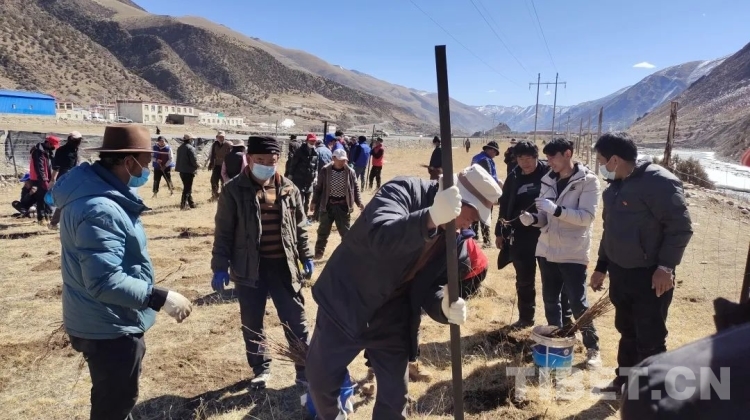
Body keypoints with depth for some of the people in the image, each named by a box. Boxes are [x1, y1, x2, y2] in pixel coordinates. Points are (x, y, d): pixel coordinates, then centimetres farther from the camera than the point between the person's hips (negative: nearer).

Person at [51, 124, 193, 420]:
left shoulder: (99, 189, 4)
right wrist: (161, 298, -31)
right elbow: (105, 282, -34)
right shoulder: (100, 210, -31)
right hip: (109, 329, -10)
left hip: (108, 322, 10)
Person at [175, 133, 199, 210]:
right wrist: (198, 165, 0)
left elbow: (179, 159, 17)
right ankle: (183, 204, -4)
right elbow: (194, 160, -20)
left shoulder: (180, 148, 10)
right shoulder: (190, 148, -16)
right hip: (189, 171, -8)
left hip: (181, 170, 8)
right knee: (187, 188, -2)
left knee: (187, 187, 18)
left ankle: (191, 203, 26)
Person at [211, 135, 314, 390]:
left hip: (283, 266, 2)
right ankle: (261, 369, 32)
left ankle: (305, 369, 24)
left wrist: (306, 257, 10)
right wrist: (220, 266, -7)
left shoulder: (288, 189, 3)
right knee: (252, 323, 12)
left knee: (296, 321, 8)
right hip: (249, 267, -1)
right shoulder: (234, 190, -5)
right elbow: (223, 231, -3)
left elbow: (299, 227, 12)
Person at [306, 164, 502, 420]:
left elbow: (432, 285, -4)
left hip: (392, 317, 4)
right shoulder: (402, 191, -21)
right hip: (346, 303, -4)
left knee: (395, 396, 10)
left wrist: (444, 306, -26)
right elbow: (379, 236, -40)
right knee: (320, 378, 10)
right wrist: (431, 218, -55)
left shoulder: (456, 238, -5)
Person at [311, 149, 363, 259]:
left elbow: (355, 188, 5)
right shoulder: (325, 171, -7)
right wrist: (314, 202, 1)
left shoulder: (350, 172, -4)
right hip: (328, 205, 0)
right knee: (323, 230, 11)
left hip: (343, 205, 1)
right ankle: (319, 252, 26)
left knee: (346, 231, 8)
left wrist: (359, 203, 0)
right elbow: (319, 187, 1)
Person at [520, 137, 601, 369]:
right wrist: (532, 218, -11)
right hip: (547, 250, 6)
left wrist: (556, 209, -28)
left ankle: (592, 348, 17)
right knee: (550, 299, 13)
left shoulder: (587, 180, -9)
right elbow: (546, 217, 10)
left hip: (573, 253, -5)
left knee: (577, 302, 0)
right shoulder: (548, 180, 8)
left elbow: (587, 217, -18)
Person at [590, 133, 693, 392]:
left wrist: (666, 267, -23)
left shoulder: (658, 182, -18)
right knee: (627, 332, 20)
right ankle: (624, 382, 34)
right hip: (620, 273, 8)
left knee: (650, 339, 0)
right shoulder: (615, 187, 9)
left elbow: (681, 227, -19)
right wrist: (602, 266, 19)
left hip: (650, 277, -8)